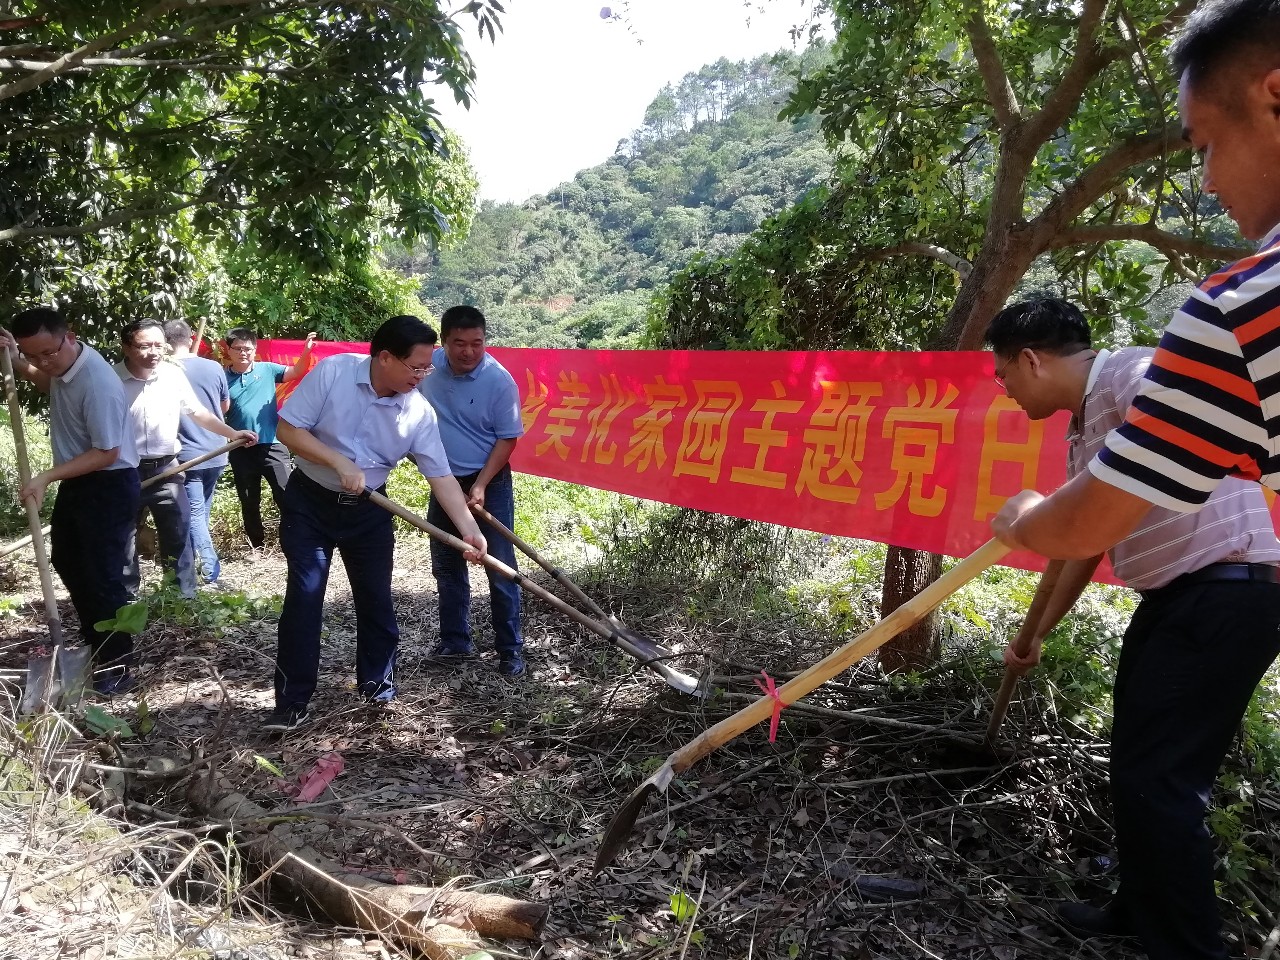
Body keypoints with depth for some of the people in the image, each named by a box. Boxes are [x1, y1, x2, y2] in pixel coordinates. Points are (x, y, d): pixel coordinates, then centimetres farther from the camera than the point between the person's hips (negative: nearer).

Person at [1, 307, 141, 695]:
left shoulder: (98, 383, -30)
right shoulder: (62, 362, -3)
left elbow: (107, 453, -27)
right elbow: (47, 382, 24)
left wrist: (47, 477, -27)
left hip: (109, 487, -10)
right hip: (76, 480, 10)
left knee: (102, 577, -4)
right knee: (67, 562, 23)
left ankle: (117, 668, 9)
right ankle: (92, 642, 41)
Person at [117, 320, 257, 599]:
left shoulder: (174, 375, -2)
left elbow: (197, 412, 11)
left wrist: (232, 433, 5)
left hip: (166, 469, 3)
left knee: (178, 534, 8)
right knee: (124, 538, 10)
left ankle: (186, 595, 18)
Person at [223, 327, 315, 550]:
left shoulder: (267, 370, 1)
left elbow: (296, 372, -8)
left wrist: (306, 353, -26)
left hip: (272, 446, -2)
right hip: (241, 450, 2)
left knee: (286, 495, -6)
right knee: (249, 502, 13)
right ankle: (257, 546, 27)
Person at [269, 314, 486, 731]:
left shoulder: (420, 412, -12)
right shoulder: (331, 372, -19)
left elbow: (441, 476, -11)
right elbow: (288, 429, -16)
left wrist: (469, 529, -19)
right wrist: (340, 463, -25)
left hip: (368, 510, 3)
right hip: (309, 501, -3)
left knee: (376, 598, 7)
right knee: (303, 598, -4)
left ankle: (377, 684, 26)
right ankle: (292, 701, 6)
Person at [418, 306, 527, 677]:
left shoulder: (499, 381, -19)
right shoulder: (429, 366, -6)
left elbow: (507, 439, -14)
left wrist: (480, 486, -21)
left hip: (490, 482, -5)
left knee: (500, 568, -2)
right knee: (446, 566, 13)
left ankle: (511, 650, 7)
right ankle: (455, 642, 27)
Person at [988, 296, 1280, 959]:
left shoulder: (1135, 372, -12)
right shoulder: (1082, 432, 16)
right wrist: (1036, 635, 32)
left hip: (1227, 597, -10)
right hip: (1172, 601, 10)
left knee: (1155, 780, -7)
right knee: (1134, 767, 18)